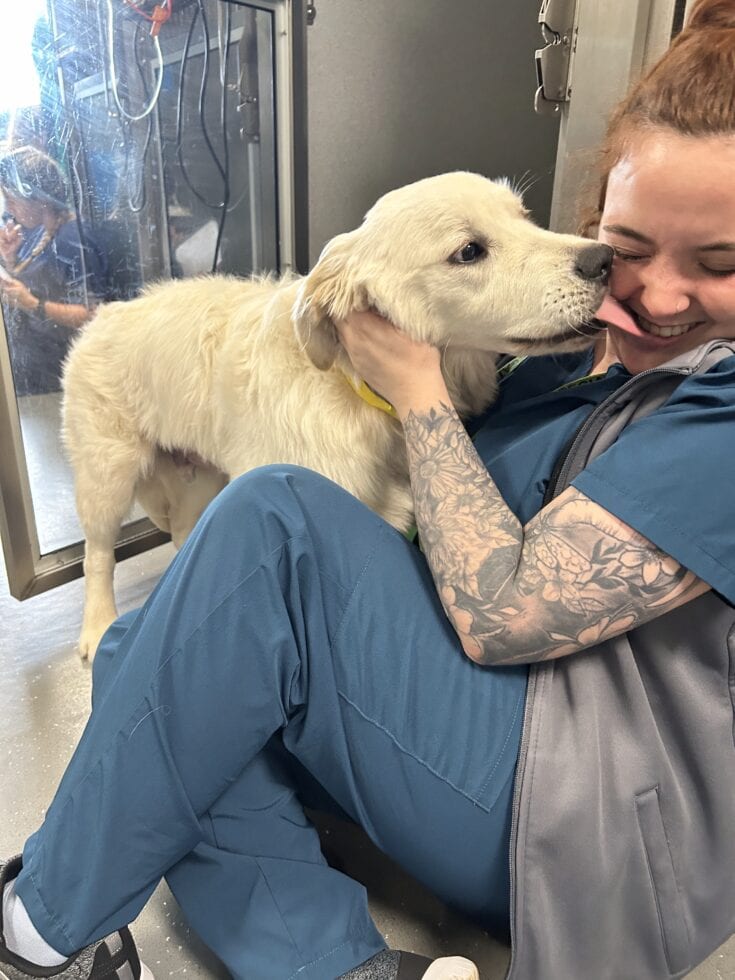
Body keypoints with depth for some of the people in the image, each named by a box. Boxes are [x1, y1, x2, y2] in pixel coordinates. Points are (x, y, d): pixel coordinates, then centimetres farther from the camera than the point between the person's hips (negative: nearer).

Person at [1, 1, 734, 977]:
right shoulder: (583, 339, 8)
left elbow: (501, 610, -23)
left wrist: (418, 385, -13)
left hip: (616, 815, -7)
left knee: (277, 520, -28)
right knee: (139, 659, -7)